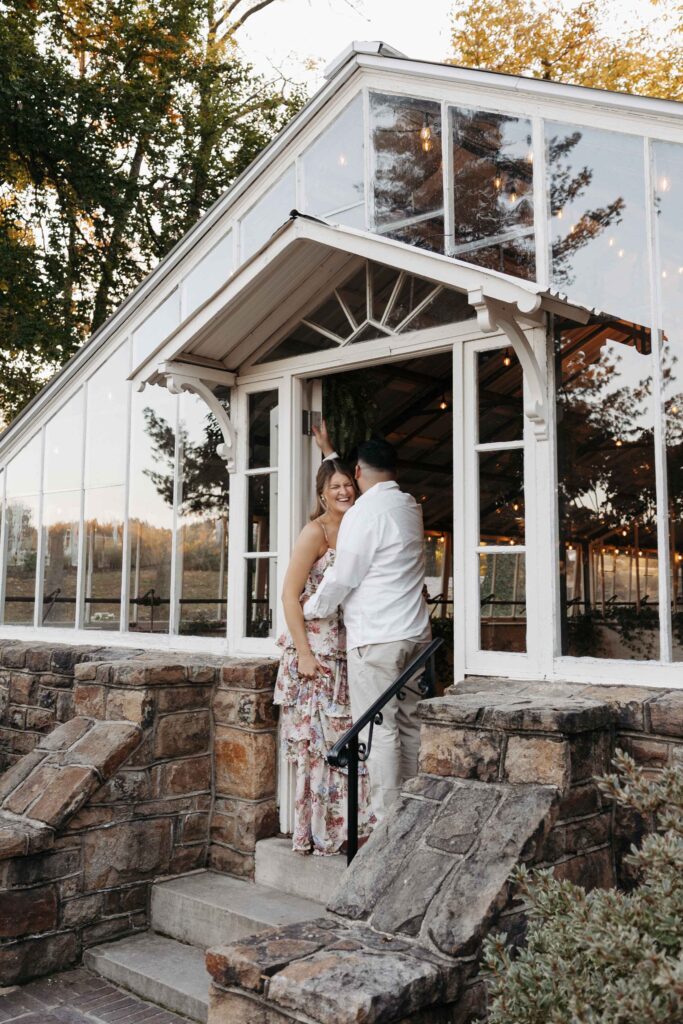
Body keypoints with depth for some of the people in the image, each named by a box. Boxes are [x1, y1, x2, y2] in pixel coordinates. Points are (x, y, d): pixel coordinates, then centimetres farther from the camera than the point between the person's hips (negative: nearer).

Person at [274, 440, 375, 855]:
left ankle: (339, 826, 24)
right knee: (314, 735, -2)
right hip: (315, 647, -7)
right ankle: (313, 832, 9)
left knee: (345, 734, 11)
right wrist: (304, 653, -17)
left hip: (345, 648, 8)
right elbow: (290, 594, -14)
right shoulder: (316, 531, -11)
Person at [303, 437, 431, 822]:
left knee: (379, 730, -3)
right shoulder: (410, 507, 12)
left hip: (375, 638, -8)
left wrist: (311, 609, 8)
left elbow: (342, 577, -10)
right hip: (416, 632, 8)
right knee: (409, 724, 12)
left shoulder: (363, 513, -13)